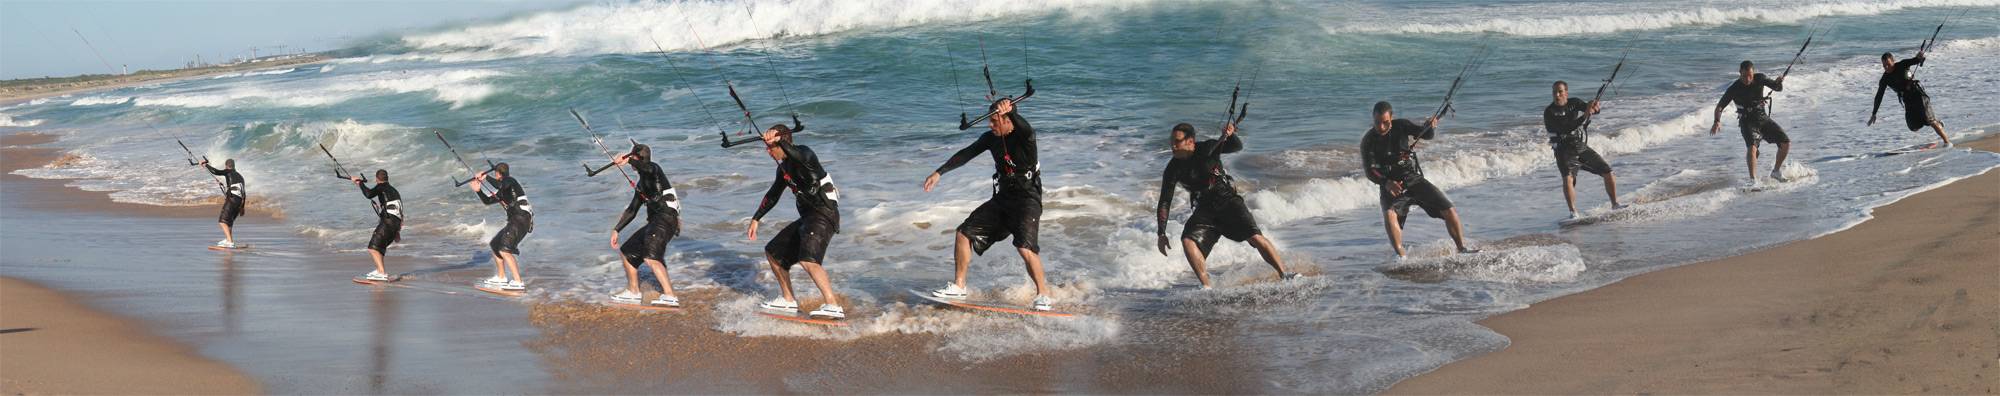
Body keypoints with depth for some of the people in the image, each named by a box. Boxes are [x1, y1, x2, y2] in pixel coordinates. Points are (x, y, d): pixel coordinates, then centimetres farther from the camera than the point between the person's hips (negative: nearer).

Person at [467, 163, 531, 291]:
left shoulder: (510, 181, -4)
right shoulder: (502, 192, 24)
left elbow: (500, 185, -27)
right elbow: (487, 201, 30)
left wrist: (486, 176, -14)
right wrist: (478, 190, 14)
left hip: (521, 219, -10)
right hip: (514, 221, 10)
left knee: (504, 250, -21)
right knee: (495, 245, 22)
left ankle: (518, 283, -26)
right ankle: (501, 278, 31)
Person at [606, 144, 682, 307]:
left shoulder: (653, 168, 0)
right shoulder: (641, 185, 27)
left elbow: (648, 169, -29)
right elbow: (632, 210, 31)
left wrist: (628, 159, -29)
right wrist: (616, 230, 27)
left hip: (666, 219, -10)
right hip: (654, 222, 10)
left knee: (650, 257, -28)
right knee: (627, 252, 19)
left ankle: (670, 296, -37)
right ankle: (633, 292, 31)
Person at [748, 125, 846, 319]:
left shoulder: (804, 152, -12)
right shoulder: (784, 166, 16)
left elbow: (801, 156, -39)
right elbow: (773, 195, 28)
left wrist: (780, 141, -48)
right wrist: (756, 219, 31)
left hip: (824, 214, -10)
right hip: (807, 217, 10)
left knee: (808, 259, -30)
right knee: (773, 252, 19)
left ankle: (834, 306, -36)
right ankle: (788, 300, 29)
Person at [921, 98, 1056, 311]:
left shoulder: (1024, 136, -17)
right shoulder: (990, 138, 3)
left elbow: (1026, 130, -41)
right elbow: (966, 154, 10)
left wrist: (1010, 111, -61)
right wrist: (938, 173, 7)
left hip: (1027, 200, -7)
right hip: (1002, 198, 7)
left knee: (1025, 248, -25)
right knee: (964, 233, 6)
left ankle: (1044, 296, -13)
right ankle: (958, 286, 18)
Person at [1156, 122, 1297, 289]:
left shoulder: (1207, 148, -7)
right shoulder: (1173, 169, -4)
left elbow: (1237, 147, -11)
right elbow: (1164, 202, -3)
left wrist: (1230, 135, -34)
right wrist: (1161, 233, -9)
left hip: (1228, 200, -2)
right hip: (1205, 210, 2)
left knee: (1255, 237, -18)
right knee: (1187, 241, -23)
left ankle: (1284, 275, -13)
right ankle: (1206, 286, -22)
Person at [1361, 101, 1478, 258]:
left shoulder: (1401, 126, -2)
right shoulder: (1368, 141, -7)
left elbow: (1427, 135, -6)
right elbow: (1369, 169, -13)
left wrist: (1430, 127, -31)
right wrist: (1386, 183, -31)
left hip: (1414, 179, 2)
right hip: (1391, 186, -2)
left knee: (1449, 209, -7)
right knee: (1389, 214, -33)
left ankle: (1462, 248, 7)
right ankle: (1401, 255, -30)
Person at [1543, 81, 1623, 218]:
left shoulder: (1574, 103, 2)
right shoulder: (1549, 112, -13)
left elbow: (1589, 109, -11)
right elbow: (1563, 129, -25)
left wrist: (1593, 107, -36)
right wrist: (1584, 116, -32)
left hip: (1582, 147, 5)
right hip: (1564, 151, -5)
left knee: (1608, 172, 3)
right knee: (1568, 178, -28)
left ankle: (1615, 204, 21)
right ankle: (1573, 213, -24)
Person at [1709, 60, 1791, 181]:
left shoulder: (1760, 78, -7)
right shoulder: (1734, 88, -16)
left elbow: (1778, 88, 3)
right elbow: (1720, 107, -16)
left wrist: (1779, 82, -23)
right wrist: (1717, 122, -35)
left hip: (1763, 117, 4)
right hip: (1747, 121, -4)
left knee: (1786, 143, -5)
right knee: (1752, 147, -30)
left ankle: (1776, 171, 16)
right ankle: (1753, 180, -28)